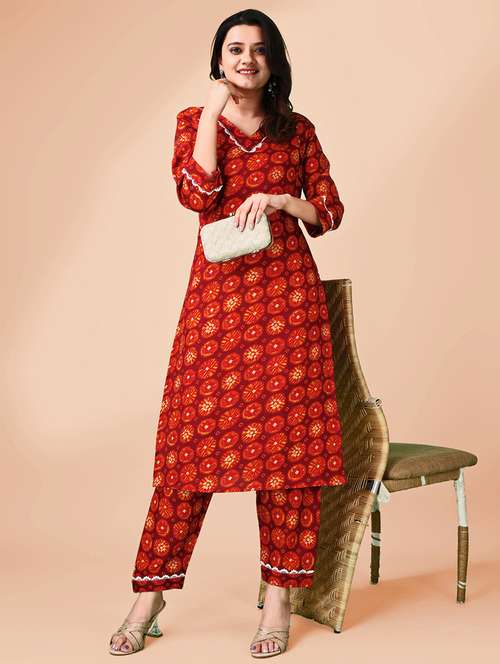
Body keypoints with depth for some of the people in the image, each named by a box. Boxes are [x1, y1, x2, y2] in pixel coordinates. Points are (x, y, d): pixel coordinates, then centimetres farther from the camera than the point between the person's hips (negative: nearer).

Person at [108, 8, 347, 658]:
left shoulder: (298, 130, 12)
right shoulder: (195, 120, 11)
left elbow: (331, 211, 11)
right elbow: (196, 194, -7)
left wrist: (280, 200, -5)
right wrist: (213, 112, -5)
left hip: (288, 293, 1)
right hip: (218, 293, 0)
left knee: (287, 439, -1)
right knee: (194, 437, -3)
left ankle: (280, 597, 11)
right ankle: (150, 594, 9)